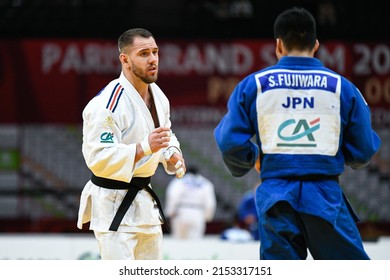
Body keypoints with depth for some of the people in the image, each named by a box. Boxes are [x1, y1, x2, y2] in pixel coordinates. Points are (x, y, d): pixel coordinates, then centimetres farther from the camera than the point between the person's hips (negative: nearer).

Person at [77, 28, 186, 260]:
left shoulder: (157, 95, 7)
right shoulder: (108, 104, -23)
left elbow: (166, 135, 24)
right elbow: (98, 158, -28)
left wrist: (171, 153, 1)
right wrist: (145, 147, -36)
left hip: (144, 200, 9)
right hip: (113, 202, -9)